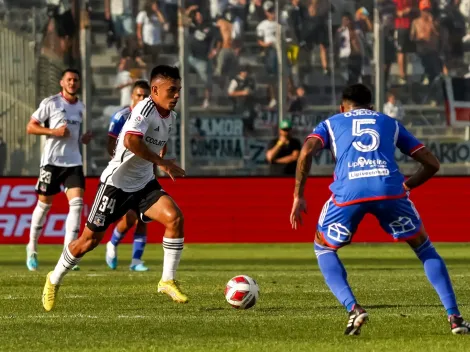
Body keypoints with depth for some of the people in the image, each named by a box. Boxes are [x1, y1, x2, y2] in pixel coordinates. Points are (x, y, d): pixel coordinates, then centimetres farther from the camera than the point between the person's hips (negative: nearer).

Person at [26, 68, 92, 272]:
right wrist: (54, 131, -18)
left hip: (73, 162, 4)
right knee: (44, 204, 5)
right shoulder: (50, 103, -6)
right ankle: (32, 248, 25)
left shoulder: (80, 107, 12)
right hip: (51, 161, -4)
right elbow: (30, 127, -6)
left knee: (77, 203, -11)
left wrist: (84, 138, 7)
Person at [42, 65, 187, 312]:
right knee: (90, 240, 2)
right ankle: (54, 280, 25)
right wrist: (162, 163, -36)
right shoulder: (145, 109, -21)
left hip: (144, 183, 7)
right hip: (116, 182, -7)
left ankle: (168, 281, -9)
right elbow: (130, 140, -38)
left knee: (175, 218, -18)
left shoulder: (170, 117, 6)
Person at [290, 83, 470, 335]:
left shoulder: (331, 123, 27)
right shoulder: (390, 123, 31)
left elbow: (306, 151, 5)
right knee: (423, 247, 23)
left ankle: (353, 309, 2)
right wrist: (407, 186, 42)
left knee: (323, 248, 25)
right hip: (389, 189, 1)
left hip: (349, 192, -1)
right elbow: (432, 164, 27)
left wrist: (298, 197, 10)